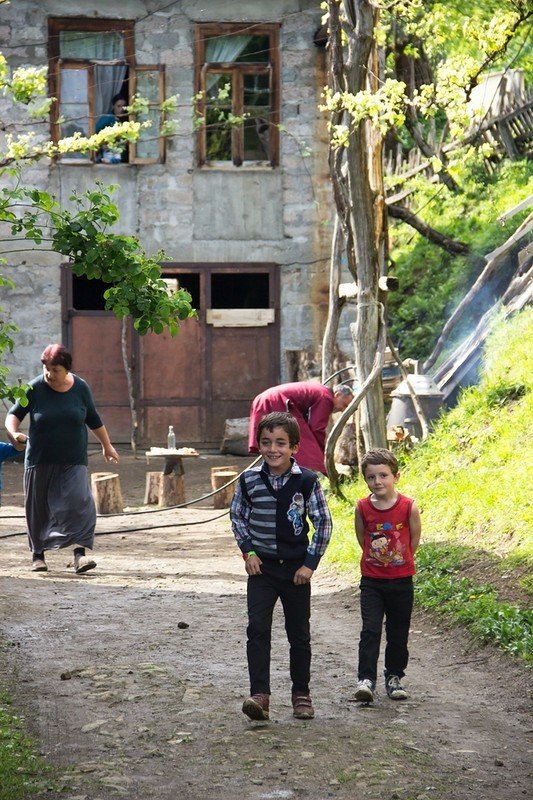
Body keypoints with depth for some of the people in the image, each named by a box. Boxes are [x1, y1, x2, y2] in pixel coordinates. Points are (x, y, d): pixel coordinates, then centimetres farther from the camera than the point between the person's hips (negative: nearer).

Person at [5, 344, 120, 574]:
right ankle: (37, 554, 20)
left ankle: (80, 553, -19)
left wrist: (107, 446, 22)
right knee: (38, 509, 6)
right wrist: (13, 432, -19)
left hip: (73, 461, 0)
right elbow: (14, 414, 2)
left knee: (79, 502, -15)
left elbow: (93, 420, 14)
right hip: (40, 460, 0)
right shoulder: (35, 389, -5)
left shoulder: (80, 388, 0)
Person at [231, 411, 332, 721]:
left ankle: (301, 693, 22)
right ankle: (260, 695, -14)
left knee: (299, 633, 10)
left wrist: (310, 563, -6)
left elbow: (323, 523, -2)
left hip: (297, 568, 0)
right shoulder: (249, 480, -4)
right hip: (261, 567, 1)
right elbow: (237, 515, 11)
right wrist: (248, 551, 0)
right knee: (258, 629, -12)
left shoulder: (307, 481, -9)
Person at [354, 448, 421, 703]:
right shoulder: (363, 508, -6)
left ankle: (394, 677, 24)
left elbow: (414, 539, 3)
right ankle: (366, 679, -9)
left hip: (401, 580, 0)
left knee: (398, 633, 10)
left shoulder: (408, 507, -11)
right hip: (371, 580, 0)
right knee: (370, 631, -9)